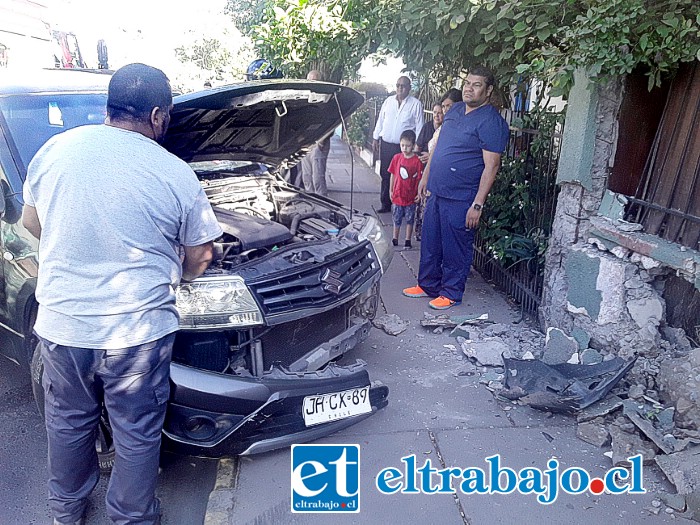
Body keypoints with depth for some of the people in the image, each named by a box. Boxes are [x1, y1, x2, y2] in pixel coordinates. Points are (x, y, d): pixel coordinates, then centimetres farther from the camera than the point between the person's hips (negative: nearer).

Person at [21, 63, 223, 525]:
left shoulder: (54, 149, 0)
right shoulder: (177, 175, -11)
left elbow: (31, 222, 13)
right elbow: (199, 257, -2)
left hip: (60, 323, 5)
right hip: (137, 330, -4)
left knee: (68, 421, 25)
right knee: (138, 433, 16)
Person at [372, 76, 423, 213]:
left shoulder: (416, 104, -2)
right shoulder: (388, 101, 11)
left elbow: (419, 127, -3)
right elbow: (380, 120, 18)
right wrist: (376, 138, 15)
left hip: (404, 147, -4)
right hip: (386, 145, 4)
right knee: (385, 176, 9)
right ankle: (385, 204, 19)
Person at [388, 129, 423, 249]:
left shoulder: (417, 161, -11)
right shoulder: (396, 158, -2)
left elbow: (419, 179, -7)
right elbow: (393, 175, 6)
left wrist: (419, 193, -9)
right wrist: (391, 191, 7)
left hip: (411, 197, -2)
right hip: (397, 195, 2)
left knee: (409, 220, 9)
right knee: (396, 219, 14)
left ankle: (408, 240, 21)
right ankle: (395, 239, 28)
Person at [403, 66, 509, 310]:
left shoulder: (491, 122, -13)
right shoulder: (455, 110, 12)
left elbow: (491, 166, -17)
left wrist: (477, 205, -21)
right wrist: (425, 176, 19)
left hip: (460, 199, -8)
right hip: (436, 191, 8)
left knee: (455, 248, 4)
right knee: (430, 243, 16)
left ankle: (451, 292, 20)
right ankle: (428, 285, 31)